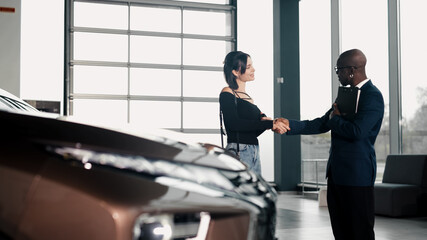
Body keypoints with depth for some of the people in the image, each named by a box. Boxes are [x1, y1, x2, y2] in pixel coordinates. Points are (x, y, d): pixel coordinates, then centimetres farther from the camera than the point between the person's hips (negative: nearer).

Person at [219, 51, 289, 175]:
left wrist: (267, 122, -5)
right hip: (238, 153, -8)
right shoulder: (227, 93, -5)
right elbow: (234, 124, -19)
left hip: (254, 153, 8)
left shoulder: (246, 95, 19)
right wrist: (270, 124, -19)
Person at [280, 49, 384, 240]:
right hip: (337, 172, 9)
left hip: (357, 173, -9)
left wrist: (335, 117, -6)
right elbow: (321, 125, 19)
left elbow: (356, 132, -24)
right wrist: (290, 125, 10)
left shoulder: (373, 96, -12)